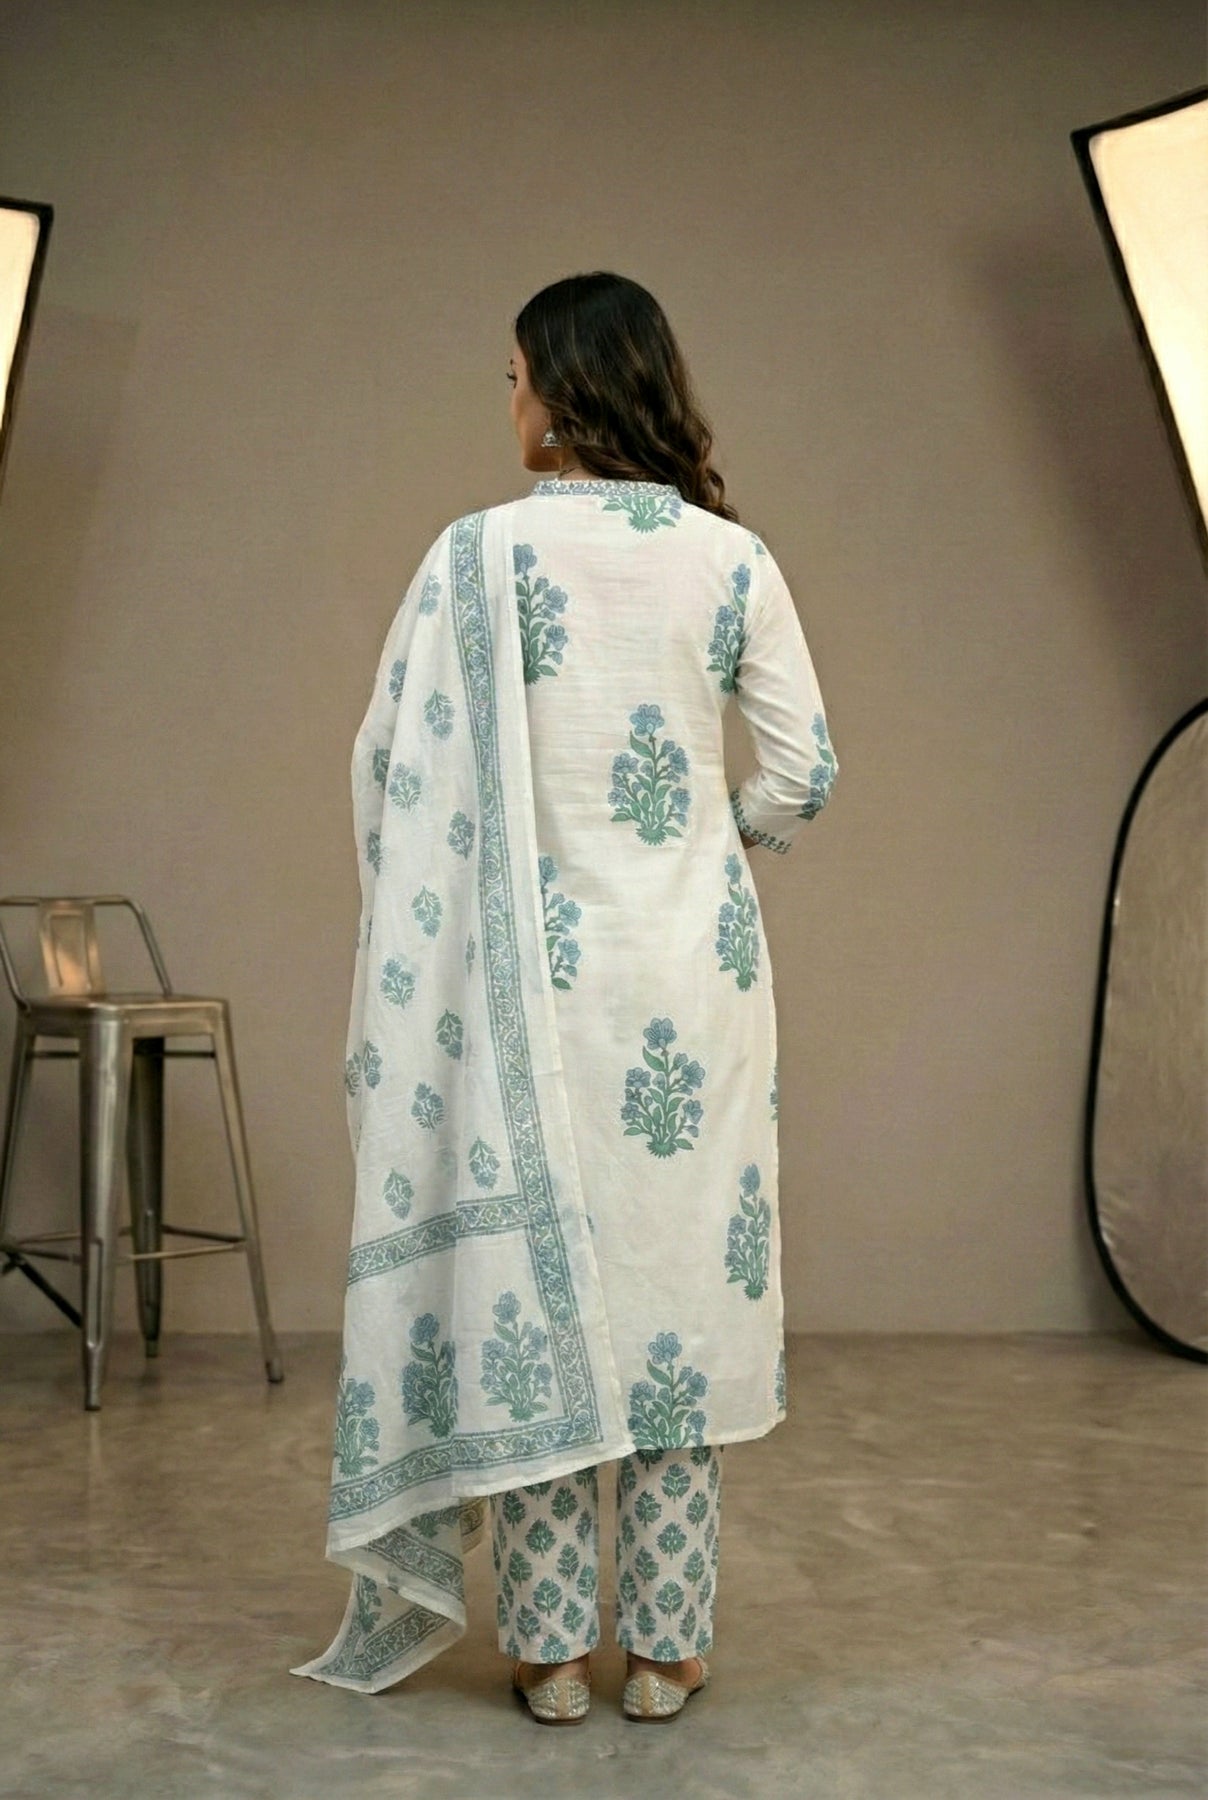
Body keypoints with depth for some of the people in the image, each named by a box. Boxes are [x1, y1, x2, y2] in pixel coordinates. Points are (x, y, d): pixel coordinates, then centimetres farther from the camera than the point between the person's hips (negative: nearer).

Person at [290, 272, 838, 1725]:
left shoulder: (482, 550, -6)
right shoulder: (734, 558, 1)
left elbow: (390, 757, -4)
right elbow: (802, 775, 0)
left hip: (533, 961, -2)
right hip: (695, 968, 2)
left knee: (530, 1272, 6)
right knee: (680, 1268, 8)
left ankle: (552, 1647, 13)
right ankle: (666, 1646, 15)